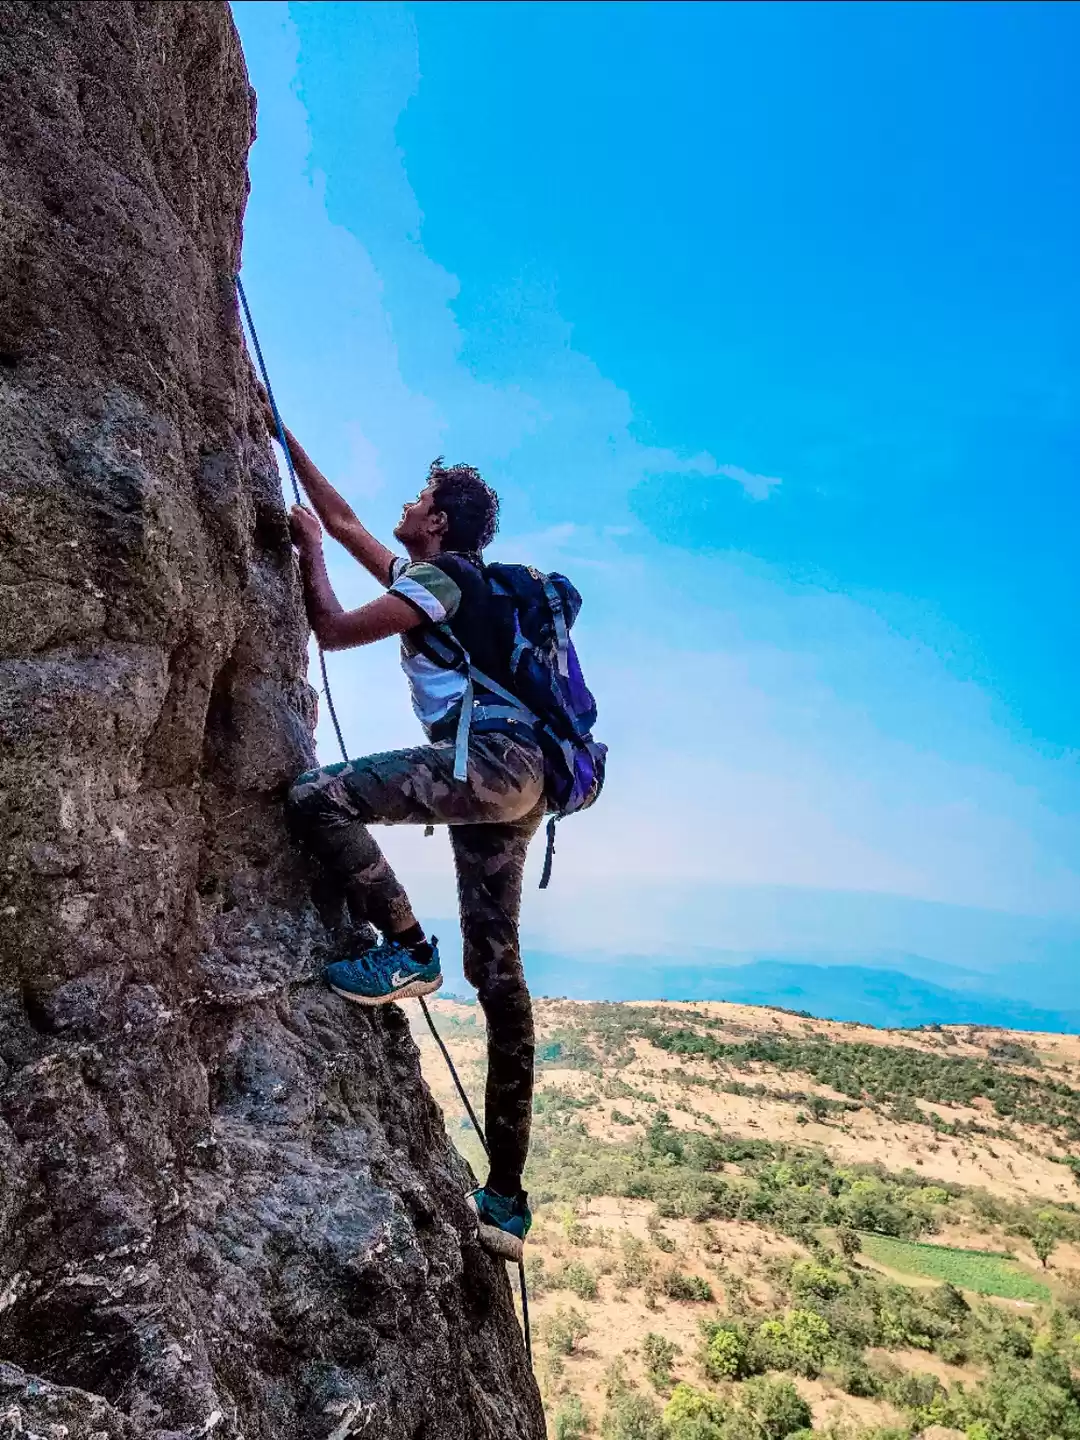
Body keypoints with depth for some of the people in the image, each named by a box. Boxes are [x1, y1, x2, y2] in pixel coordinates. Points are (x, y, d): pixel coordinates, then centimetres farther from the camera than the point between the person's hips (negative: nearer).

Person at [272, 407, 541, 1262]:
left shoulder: (440, 577, 1)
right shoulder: (433, 578, 28)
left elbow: (331, 630, -4)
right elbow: (345, 521, 35)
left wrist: (308, 545, 11)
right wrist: (284, 441, 41)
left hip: (495, 759, -9)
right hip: (512, 775, 9)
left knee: (316, 798, -16)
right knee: (497, 973, 5)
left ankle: (407, 950, -9)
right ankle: (507, 1200, 10)